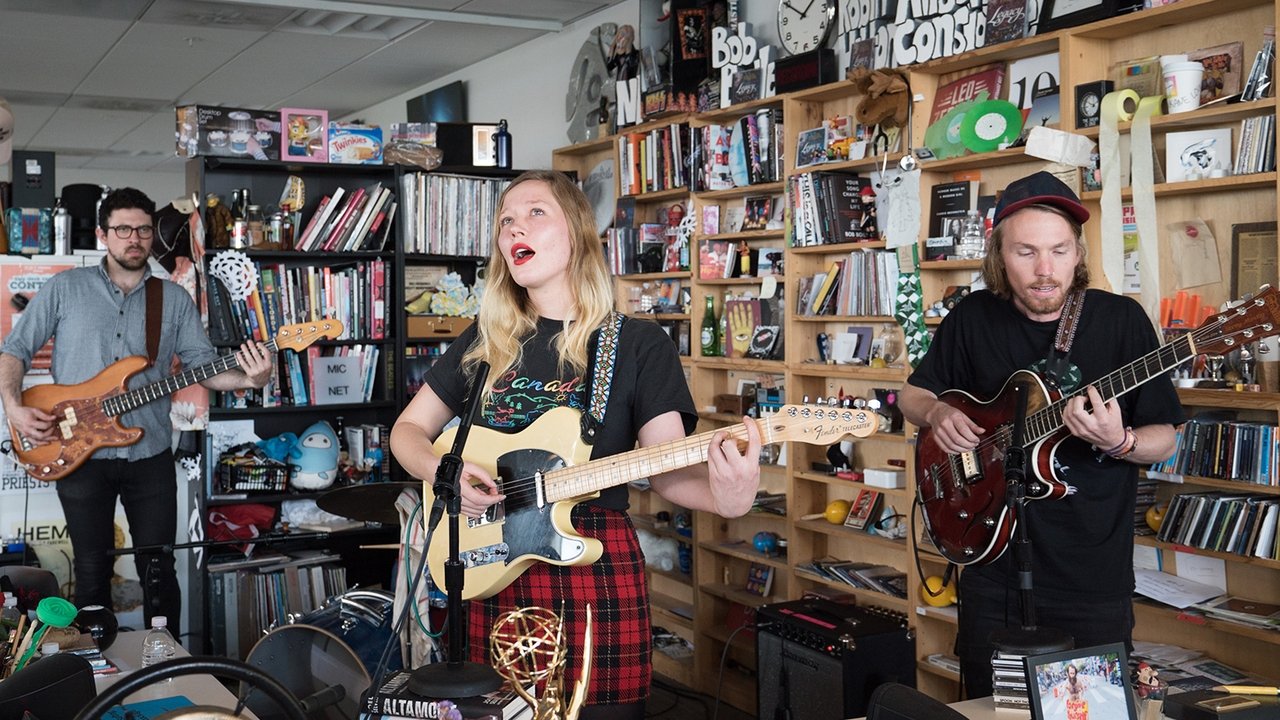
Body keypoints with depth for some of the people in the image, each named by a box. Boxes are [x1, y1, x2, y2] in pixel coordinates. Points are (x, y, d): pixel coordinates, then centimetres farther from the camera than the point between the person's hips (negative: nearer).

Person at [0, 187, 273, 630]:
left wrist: (247, 379, -19)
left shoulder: (175, 300, 5)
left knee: (159, 571, 6)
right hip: (79, 456, -1)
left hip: (149, 454, 1)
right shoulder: (64, 288, 1)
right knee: (92, 573, 10)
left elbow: (203, 364, 1)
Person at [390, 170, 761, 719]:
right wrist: (445, 471, -9)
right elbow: (407, 430, 13)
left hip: (596, 567, -3)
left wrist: (724, 496, -31)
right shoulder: (486, 339, 8)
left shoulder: (639, 344, -2)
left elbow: (667, 469, -9)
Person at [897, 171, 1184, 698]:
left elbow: (1164, 441, -2)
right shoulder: (973, 318, -2)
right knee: (989, 708, 15)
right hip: (992, 566, 2)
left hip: (1093, 580, -2)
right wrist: (936, 413, -11)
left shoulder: (1121, 319, -8)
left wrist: (1119, 442, -23)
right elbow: (912, 396, 12)